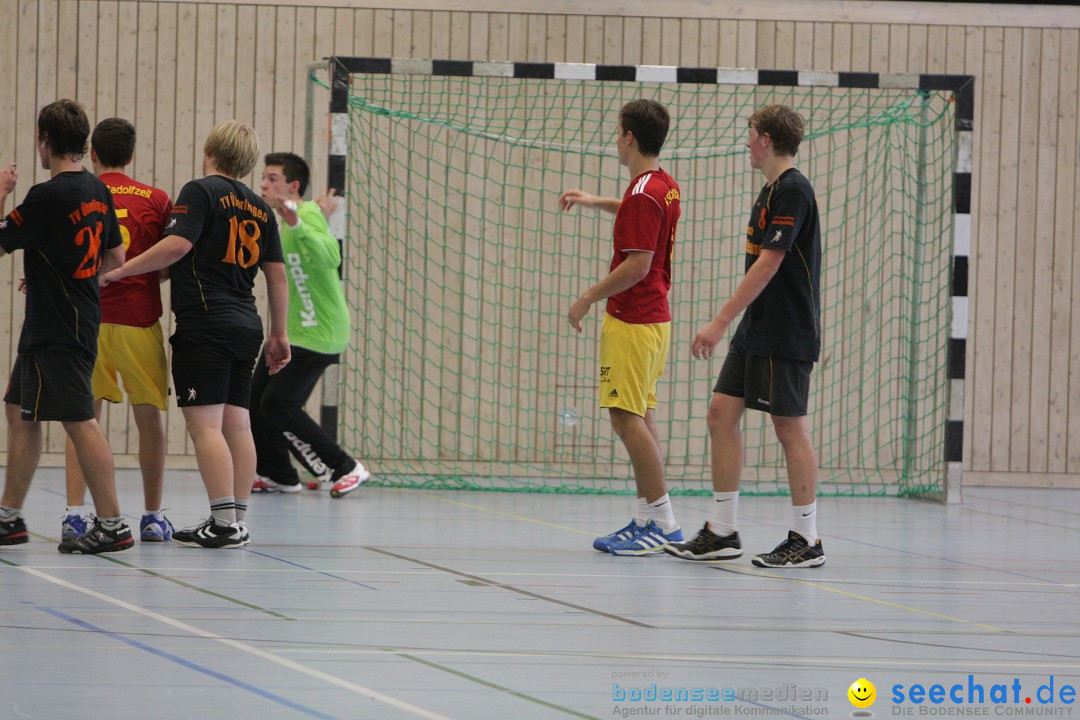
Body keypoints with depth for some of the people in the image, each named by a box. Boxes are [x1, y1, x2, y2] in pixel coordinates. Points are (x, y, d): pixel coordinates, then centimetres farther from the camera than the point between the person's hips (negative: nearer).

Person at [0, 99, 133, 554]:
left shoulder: (47, 197, -18)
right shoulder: (98, 191, 9)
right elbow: (116, 259, 18)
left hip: (56, 329, -10)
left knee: (78, 421, -9)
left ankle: (112, 525, -10)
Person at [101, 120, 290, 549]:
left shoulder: (202, 192, -5)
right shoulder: (260, 208, 15)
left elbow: (177, 245, -19)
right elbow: (276, 273, 17)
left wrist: (117, 272, -14)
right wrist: (278, 334, 24)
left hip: (205, 324, -8)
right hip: (245, 327, 8)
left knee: (205, 424, -9)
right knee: (236, 422, 9)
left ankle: (224, 523, -14)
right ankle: (238, 520, 9)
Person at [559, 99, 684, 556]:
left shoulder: (644, 195, -19)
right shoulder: (665, 186, 11)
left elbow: (637, 265, -23)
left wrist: (588, 299, -15)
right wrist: (594, 202, 35)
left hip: (632, 321, -10)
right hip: (653, 316, 10)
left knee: (627, 417, -9)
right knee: (640, 418, 12)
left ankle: (663, 522, -10)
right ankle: (647, 519, 13)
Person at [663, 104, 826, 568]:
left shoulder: (793, 191, -15)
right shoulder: (772, 190, 16)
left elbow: (768, 265, -21)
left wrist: (721, 321, -22)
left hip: (785, 337, -10)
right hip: (755, 332, 10)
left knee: (790, 429, -5)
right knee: (722, 413, 6)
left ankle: (806, 541, 2)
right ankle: (722, 533, 10)